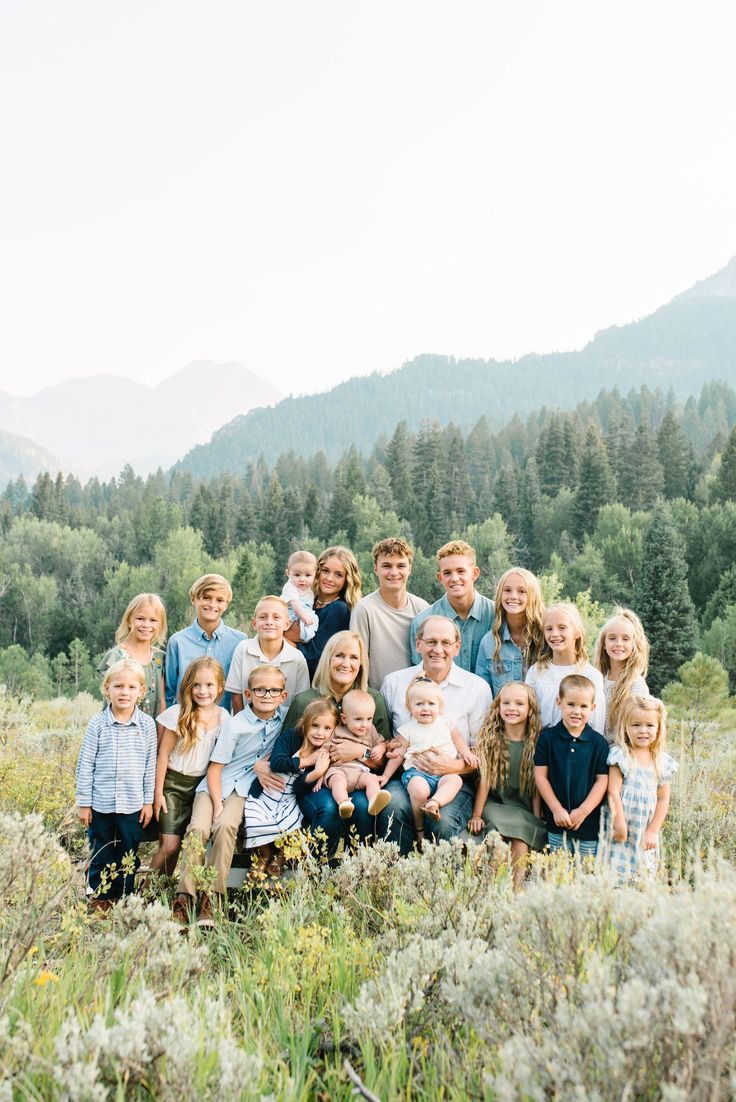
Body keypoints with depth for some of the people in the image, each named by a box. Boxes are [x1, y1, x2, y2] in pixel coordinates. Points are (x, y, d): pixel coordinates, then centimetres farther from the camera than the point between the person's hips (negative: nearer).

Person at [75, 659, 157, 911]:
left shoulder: (147, 725, -4)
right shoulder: (98, 723, -7)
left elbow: (150, 766, 2)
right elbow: (85, 765, -2)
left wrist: (148, 801, 3)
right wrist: (83, 802, -1)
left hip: (133, 804, 1)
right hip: (101, 803, -1)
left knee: (129, 855, 11)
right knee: (101, 856, 11)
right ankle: (99, 898, 25)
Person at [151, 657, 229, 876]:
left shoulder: (222, 717, -2)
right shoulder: (179, 714, -12)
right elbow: (163, 754, -7)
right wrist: (158, 792, -6)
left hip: (202, 785, 4)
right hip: (174, 783, -4)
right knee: (169, 846, -11)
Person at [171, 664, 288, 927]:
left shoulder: (284, 717, -1)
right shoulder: (235, 725, -13)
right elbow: (215, 767, -10)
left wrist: (263, 763, 0)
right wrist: (217, 805, -18)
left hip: (244, 787, 2)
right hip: (214, 783, -1)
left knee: (226, 826, -28)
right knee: (199, 828, -26)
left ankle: (212, 898, -25)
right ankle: (184, 897, -21)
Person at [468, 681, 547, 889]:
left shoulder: (536, 743, 2)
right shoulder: (490, 739, 1)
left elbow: (536, 786, 4)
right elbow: (484, 780, 1)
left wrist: (537, 819, -1)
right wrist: (476, 815, -1)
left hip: (523, 807, 0)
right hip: (494, 804, 0)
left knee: (521, 837, -28)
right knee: (499, 828, -29)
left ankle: (517, 887, -25)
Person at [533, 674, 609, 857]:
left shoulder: (598, 742, 0)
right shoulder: (548, 737, -1)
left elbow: (602, 780, -1)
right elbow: (540, 775, -2)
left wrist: (582, 812, -9)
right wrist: (557, 809, -8)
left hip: (589, 821, 0)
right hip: (556, 820, 0)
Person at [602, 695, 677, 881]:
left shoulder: (662, 761, 3)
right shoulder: (620, 755, -10)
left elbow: (663, 799, 7)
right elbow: (613, 793, -11)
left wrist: (653, 831, 2)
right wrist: (620, 826, -11)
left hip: (646, 834, 4)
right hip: (621, 830, -4)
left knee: (645, 875, 7)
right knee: (615, 875, -5)